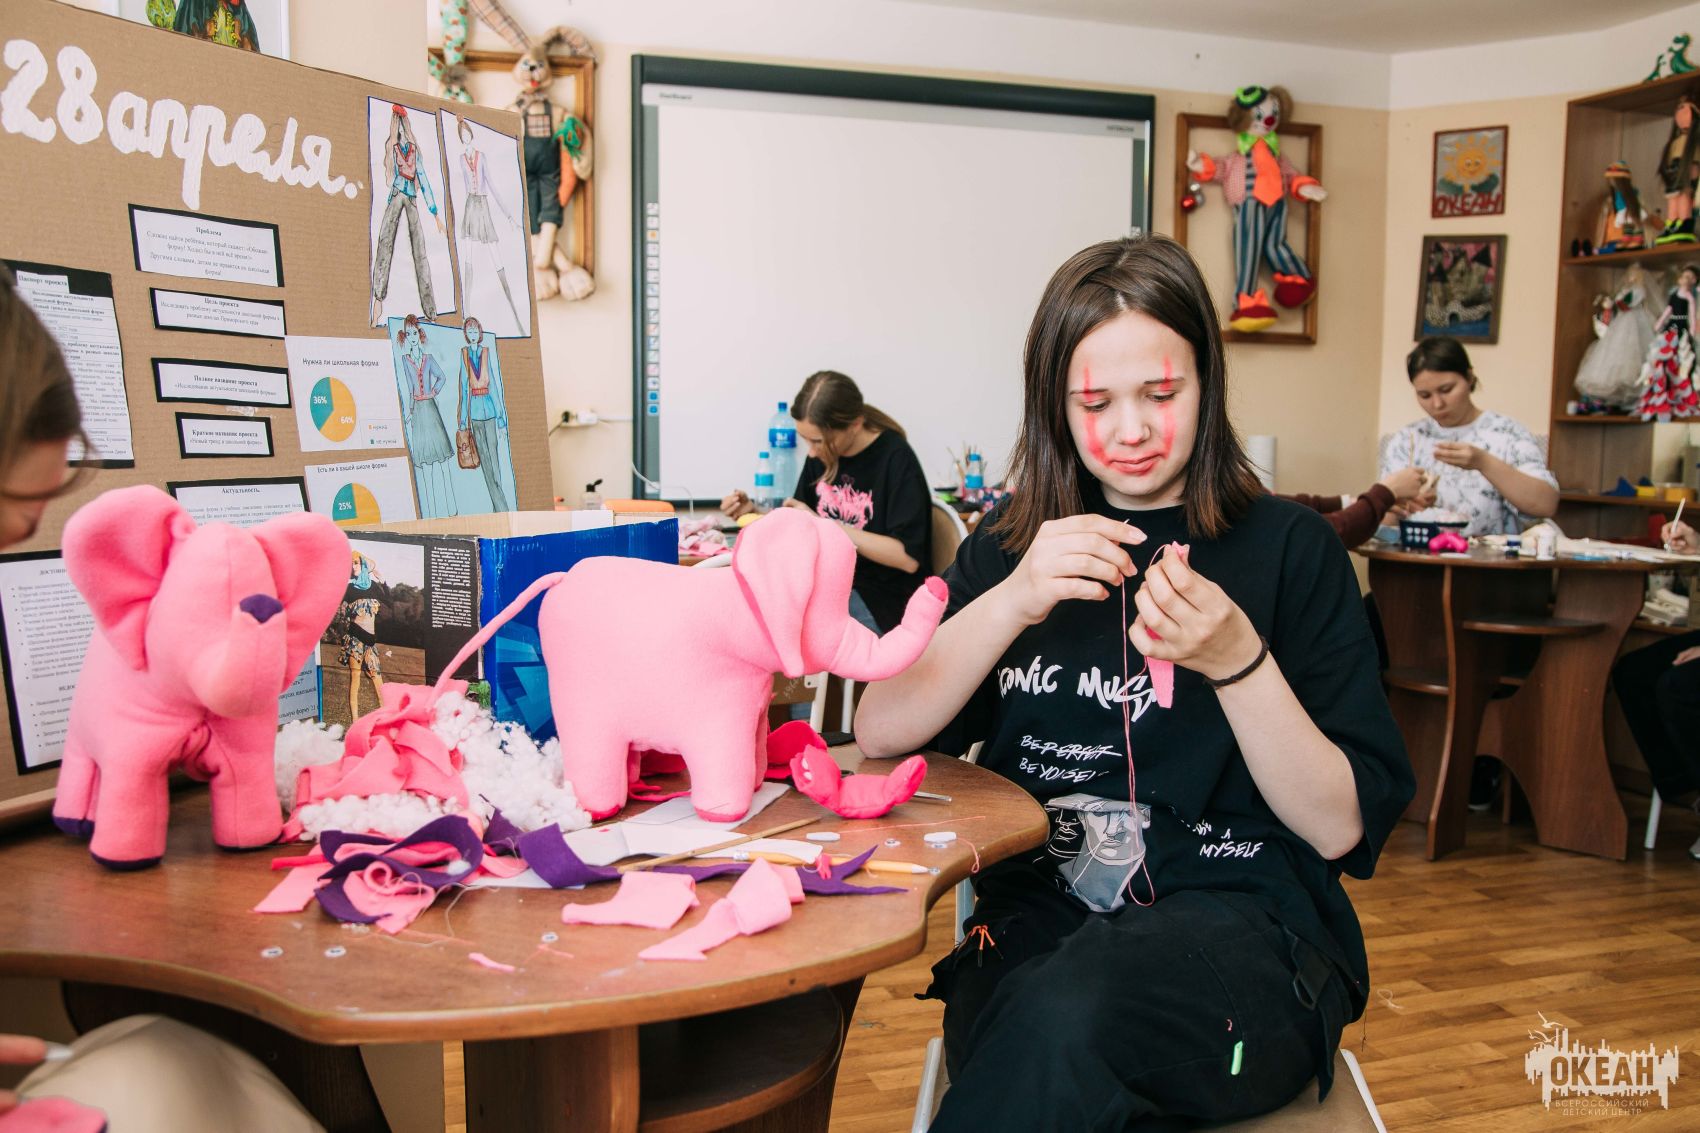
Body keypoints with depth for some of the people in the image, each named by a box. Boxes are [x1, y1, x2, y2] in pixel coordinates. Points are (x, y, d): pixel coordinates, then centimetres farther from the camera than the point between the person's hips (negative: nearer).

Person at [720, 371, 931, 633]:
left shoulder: (896, 460, -14)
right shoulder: (821, 455, 5)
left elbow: (908, 557, -19)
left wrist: (824, 525, -20)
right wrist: (753, 513, -4)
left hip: (879, 600, -7)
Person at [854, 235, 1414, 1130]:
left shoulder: (1289, 548, 4)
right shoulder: (1014, 544, 13)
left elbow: (1340, 827, -1)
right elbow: (879, 733, 0)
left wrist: (1234, 660, -16)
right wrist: (1013, 602, -13)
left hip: (1249, 923, -1)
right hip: (1039, 917, 2)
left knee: (1071, 1016, -34)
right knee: (1047, 1020, -34)